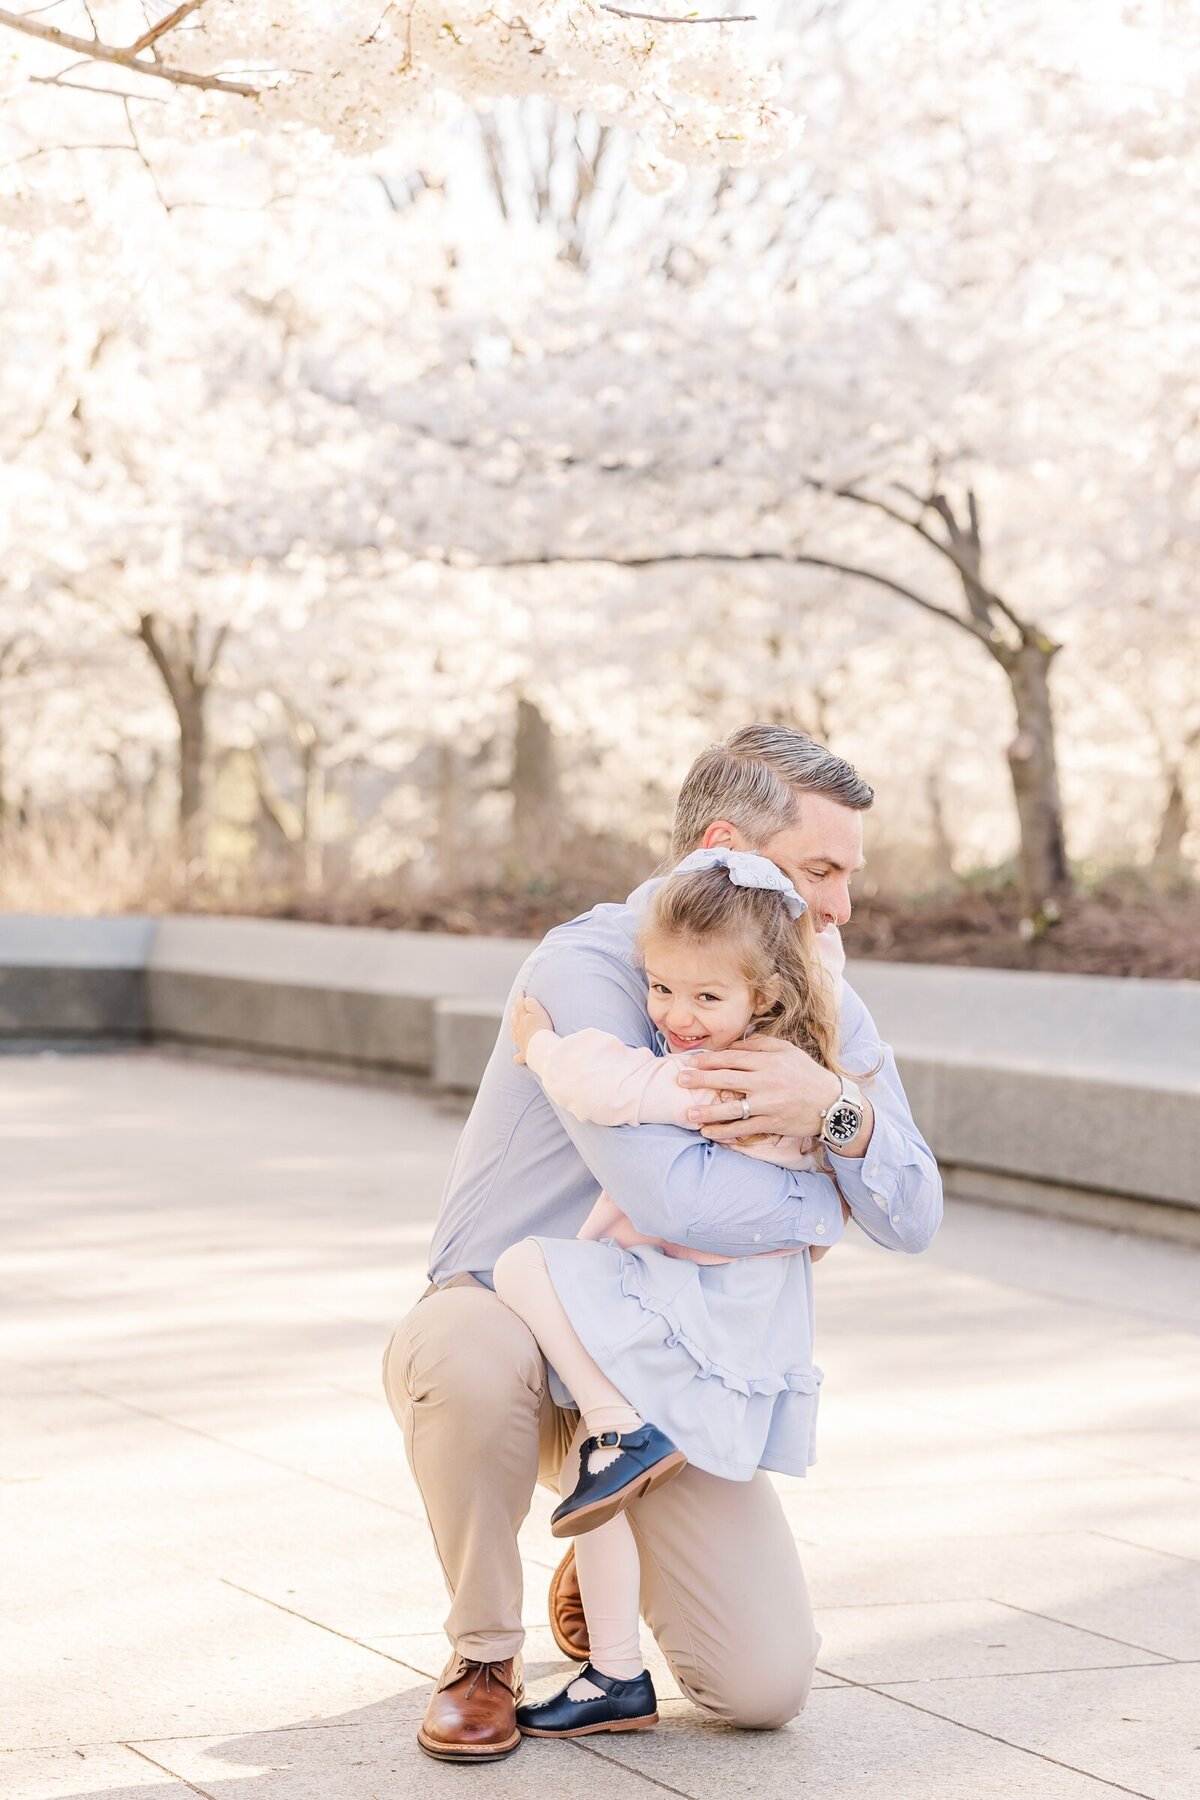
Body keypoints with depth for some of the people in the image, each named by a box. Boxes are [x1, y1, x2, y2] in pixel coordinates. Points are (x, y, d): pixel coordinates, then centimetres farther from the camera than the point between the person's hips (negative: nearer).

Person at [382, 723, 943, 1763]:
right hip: (508, 1316, -4)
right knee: (468, 1350, -42)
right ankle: (484, 1653, -14)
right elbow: (674, 1200, -35)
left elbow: (914, 1220, -10)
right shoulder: (586, 969, -23)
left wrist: (836, 1114, -31)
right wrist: (819, 1205, -16)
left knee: (768, 1686, -12)